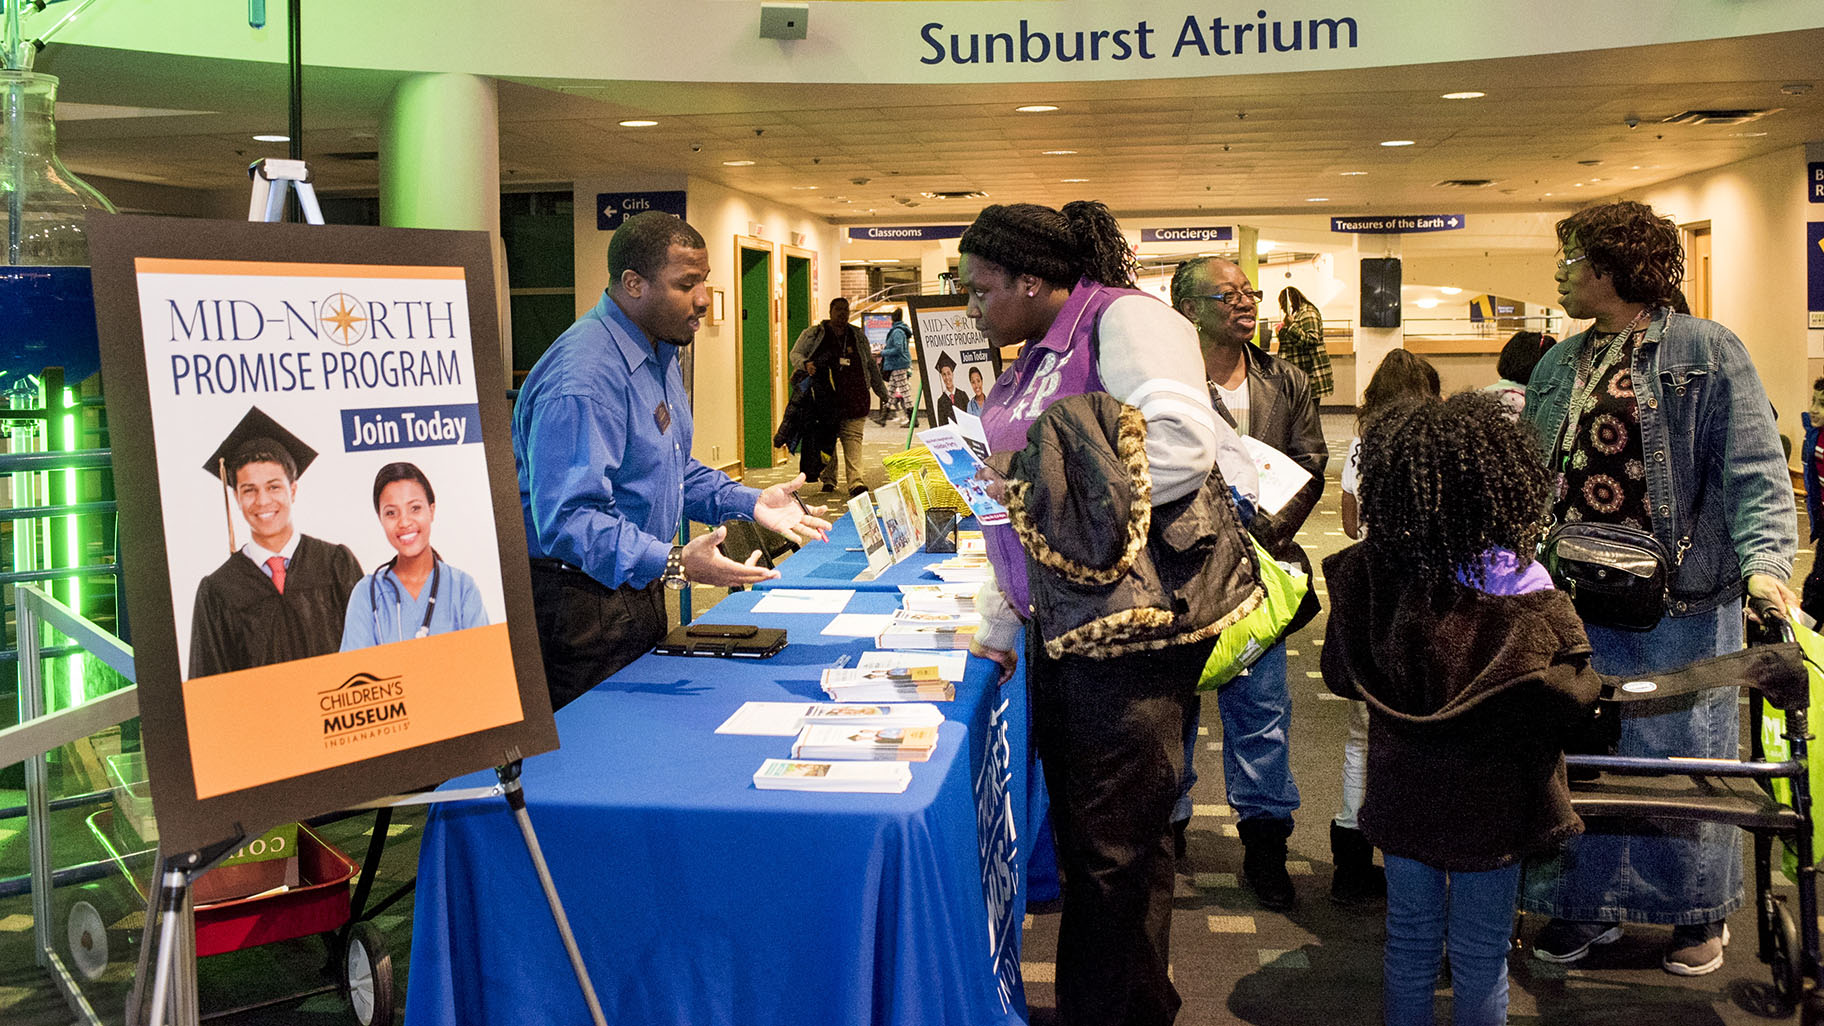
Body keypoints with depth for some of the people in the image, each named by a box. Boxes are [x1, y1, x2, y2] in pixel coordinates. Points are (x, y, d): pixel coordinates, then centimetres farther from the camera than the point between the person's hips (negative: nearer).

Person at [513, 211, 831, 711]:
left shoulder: (659, 354, 10)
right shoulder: (582, 379, -25)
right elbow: (566, 519, -32)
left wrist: (751, 504, 7)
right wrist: (674, 564, -40)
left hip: (639, 589, 10)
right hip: (583, 605, -10)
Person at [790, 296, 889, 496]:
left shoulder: (857, 336, 16)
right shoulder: (814, 334, 7)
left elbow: (871, 365, 22)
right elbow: (795, 353, 11)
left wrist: (882, 392, 23)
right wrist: (805, 365, -12)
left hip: (854, 396, 1)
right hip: (825, 398, -1)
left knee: (853, 438, -8)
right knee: (826, 439, 3)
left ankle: (855, 481, -16)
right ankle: (828, 479, 17)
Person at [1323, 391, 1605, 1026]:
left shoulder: (1367, 575, -13)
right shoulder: (1522, 591, -21)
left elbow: (1338, 674, 0)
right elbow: (1574, 691, -16)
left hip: (1402, 794, 3)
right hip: (1490, 803, -2)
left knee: (1409, 940, 18)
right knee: (1479, 958, 13)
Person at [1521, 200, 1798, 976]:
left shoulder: (1705, 350, -4)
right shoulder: (1558, 366, 13)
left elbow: (1752, 467, -11)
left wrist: (1764, 559, -23)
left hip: (1679, 600, -5)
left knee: (1679, 754, 5)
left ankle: (1700, 911, 24)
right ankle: (1588, 904, 24)